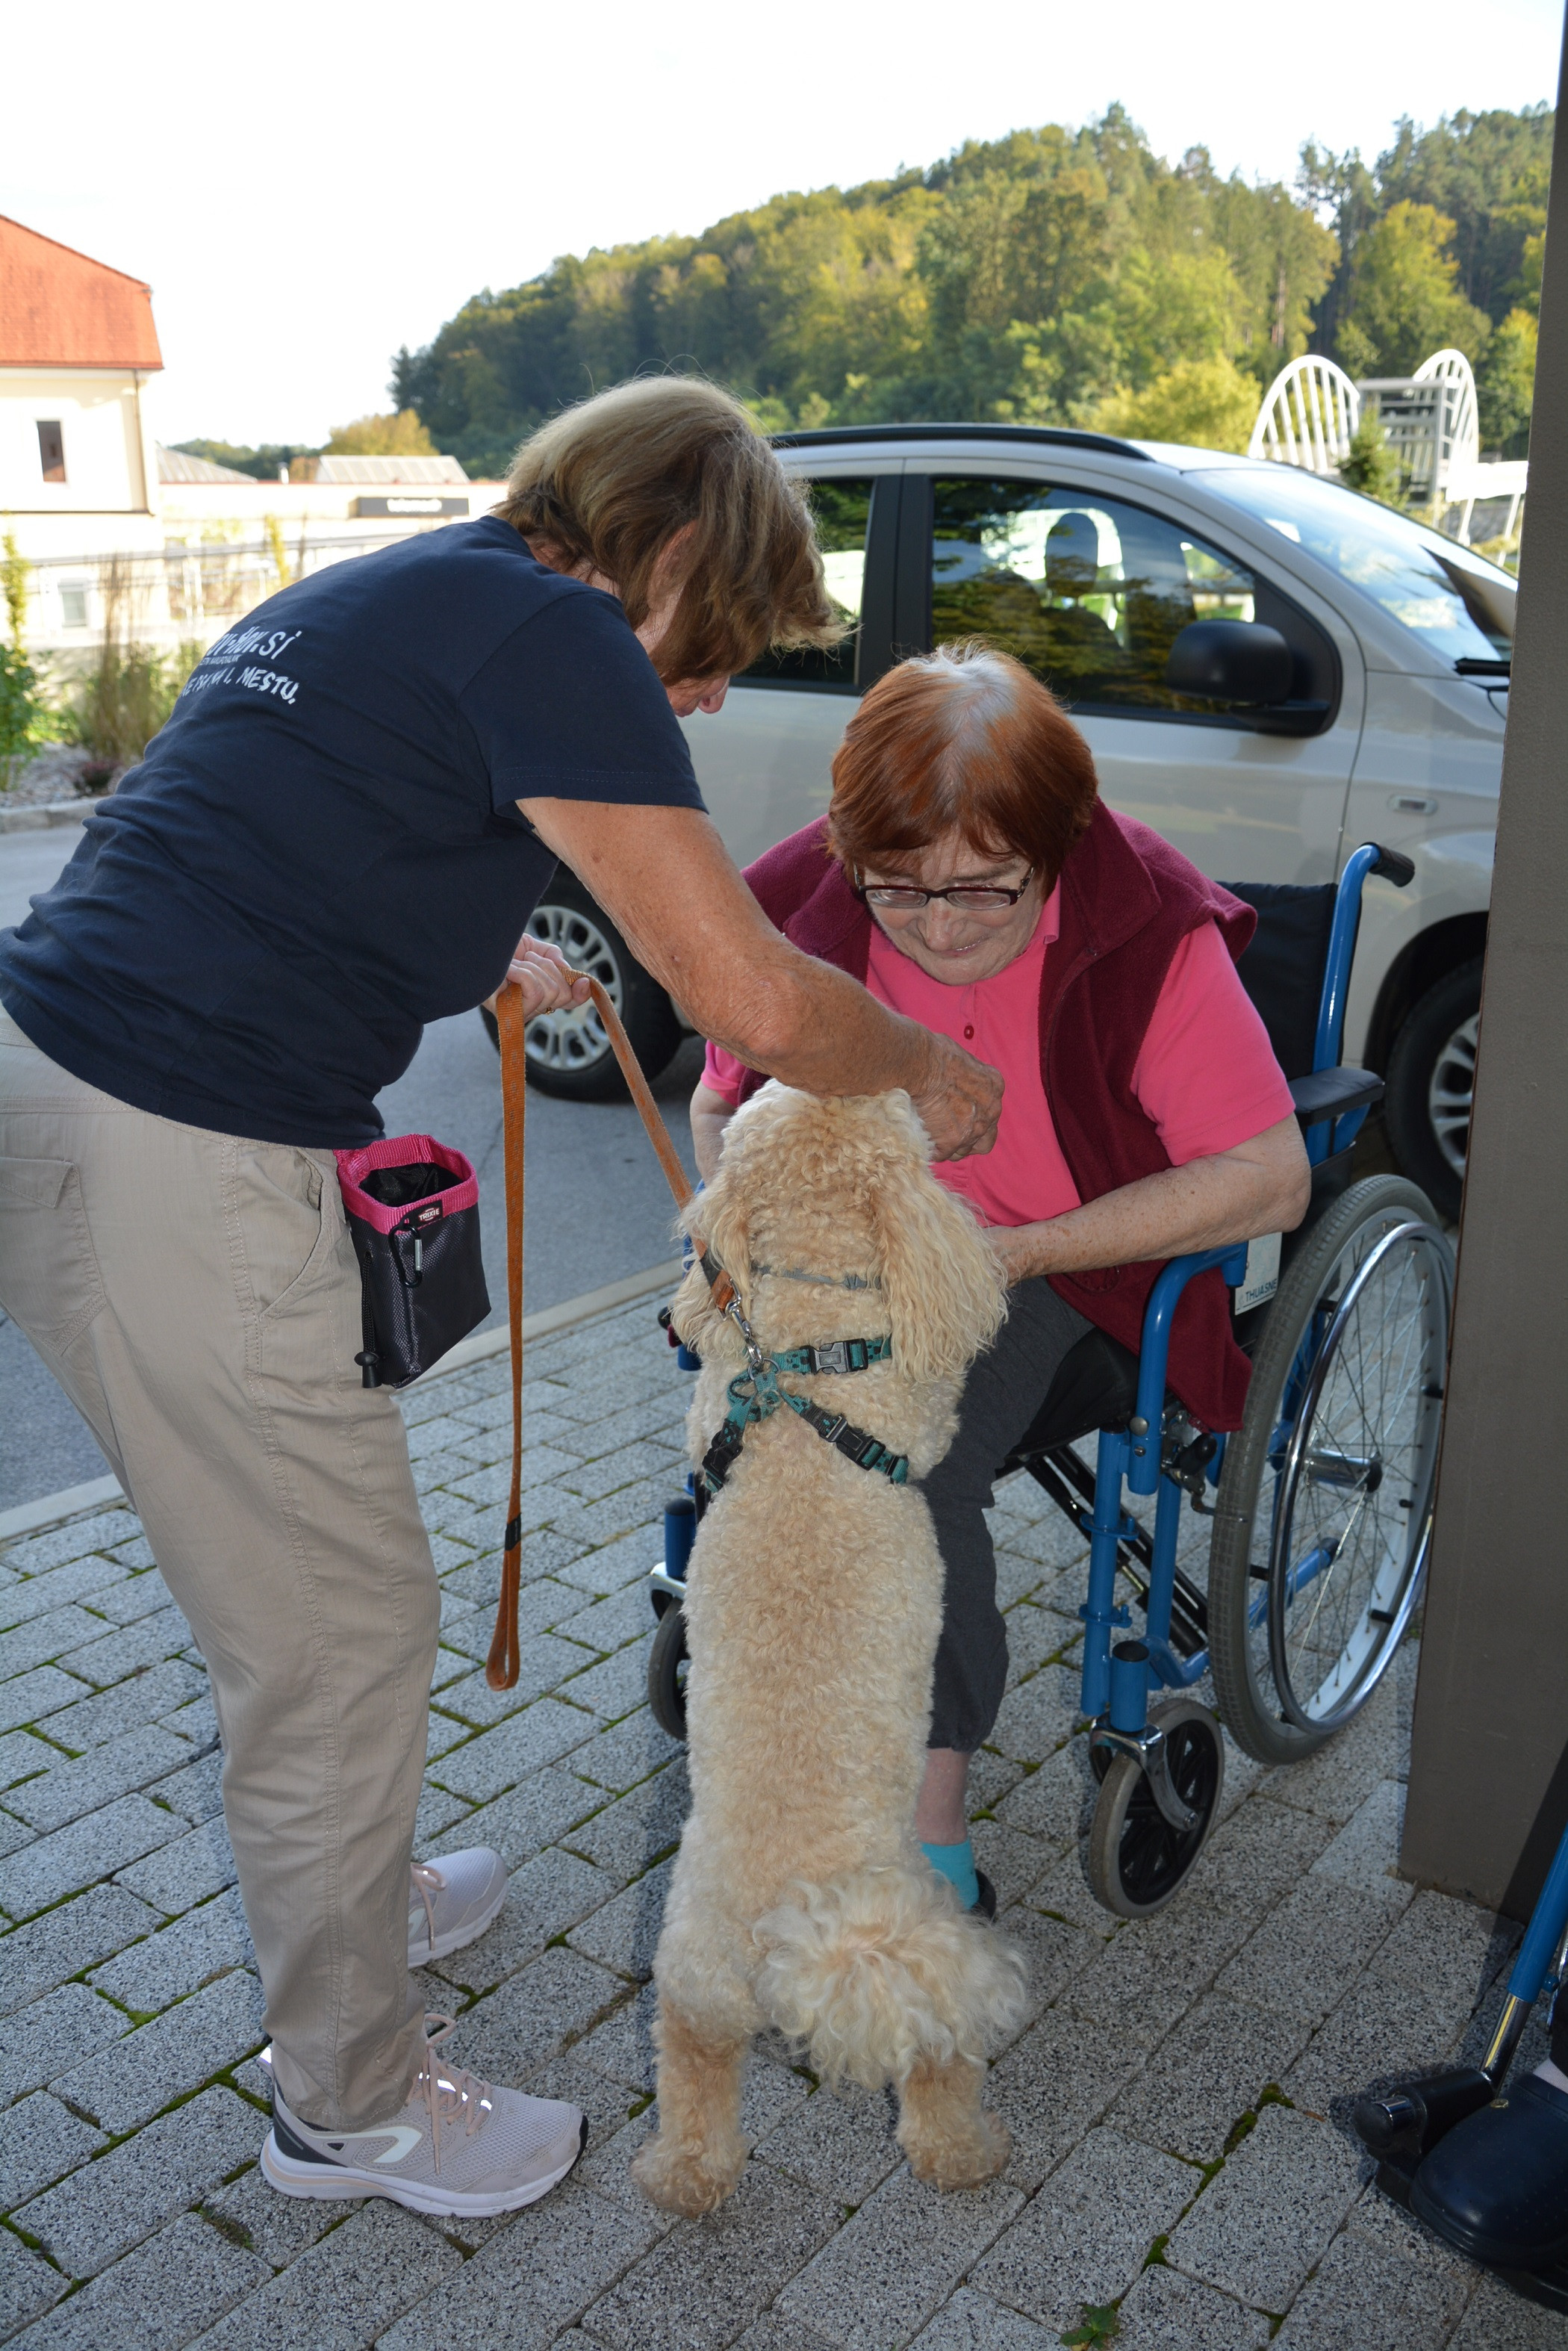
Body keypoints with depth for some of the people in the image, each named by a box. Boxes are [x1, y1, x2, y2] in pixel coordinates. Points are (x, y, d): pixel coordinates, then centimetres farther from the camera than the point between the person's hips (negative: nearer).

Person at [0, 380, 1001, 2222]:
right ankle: (353, 2103, 27)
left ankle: (336, 1896, 48)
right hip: (180, 1179, -10)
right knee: (341, 1636, 6)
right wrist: (935, 1072, 3)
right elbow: (752, 999, -16)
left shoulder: (389, 592, 19)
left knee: (287, 1587, 25)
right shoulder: (550, 633, -10)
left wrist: (477, 959, 42)